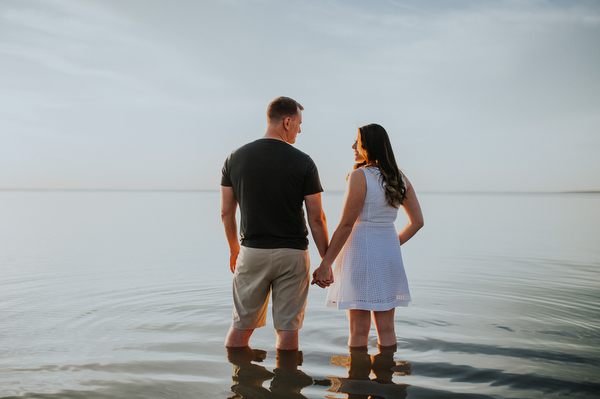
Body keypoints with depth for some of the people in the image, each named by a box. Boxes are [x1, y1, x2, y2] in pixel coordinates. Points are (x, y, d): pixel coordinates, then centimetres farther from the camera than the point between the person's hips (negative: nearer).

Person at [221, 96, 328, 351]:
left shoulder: (235, 158, 0)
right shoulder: (303, 162, -8)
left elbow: (226, 212, 5)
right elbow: (316, 218, -7)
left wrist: (234, 250, 19)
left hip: (251, 251, 3)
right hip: (291, 253, -2)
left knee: (242, 325, 14)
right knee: (287, 327, 8)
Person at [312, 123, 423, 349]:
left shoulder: (360, 176, -12)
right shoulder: (400, 178, 8)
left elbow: (346, 225, -15)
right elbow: (417, 222, 11)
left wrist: (325, 264, -10)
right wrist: (394, 244, 16)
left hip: (361, 252, -6)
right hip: (389, 255, 7)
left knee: (359, 331, 0)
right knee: (386, 328, 12)